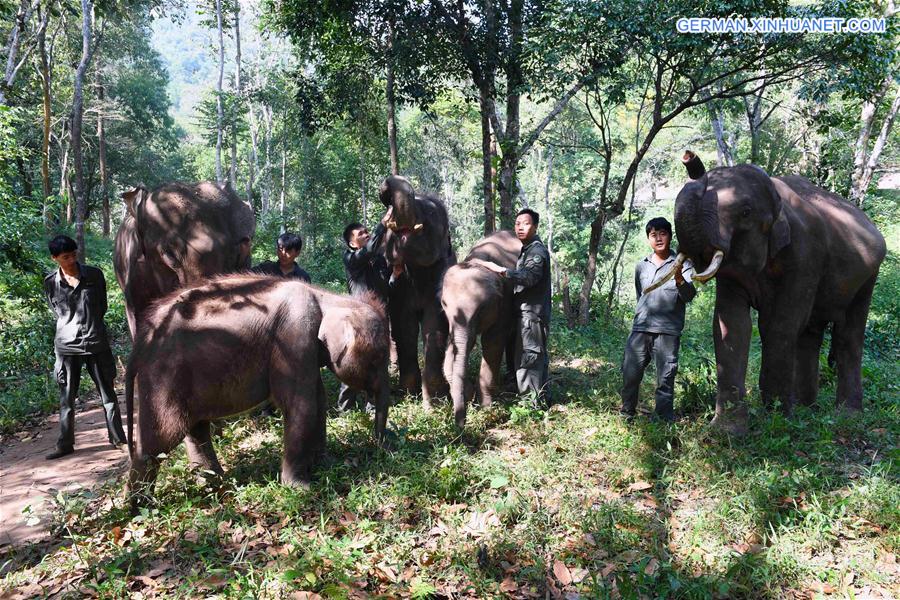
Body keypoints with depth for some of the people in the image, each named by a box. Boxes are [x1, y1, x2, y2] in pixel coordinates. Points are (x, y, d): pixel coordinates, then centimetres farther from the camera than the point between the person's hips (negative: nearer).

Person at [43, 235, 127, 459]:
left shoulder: (94, 275, -2)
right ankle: (65, 445, 20)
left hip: (96, 343, 0)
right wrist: (71, 328, 10)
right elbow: (57, 313, 11)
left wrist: (90, 325, 11)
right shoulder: (50, 283, 0)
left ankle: (118, 438, 16)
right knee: (66, 399, 8)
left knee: (108, 395, 6)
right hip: (67, 346, 1)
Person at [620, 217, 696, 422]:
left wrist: (679, 279, -32)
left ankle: (664, 420, 10)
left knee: (665, 379, 0)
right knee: (629, 373, 4)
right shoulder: (641, 265, 13)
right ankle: (627, 413, 21)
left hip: (667, 332, -3)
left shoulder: (682, 264, 0)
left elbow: (690, 295, -14)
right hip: (640, 329, 4)